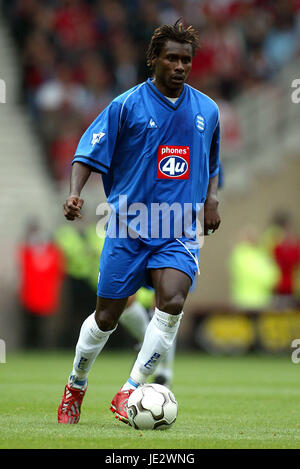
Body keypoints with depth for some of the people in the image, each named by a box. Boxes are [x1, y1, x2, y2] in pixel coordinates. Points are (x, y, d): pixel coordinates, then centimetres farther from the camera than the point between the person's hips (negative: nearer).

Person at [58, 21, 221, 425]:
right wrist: (75, 194, -20)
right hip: (129, 226, -2)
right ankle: (76, 387, 30)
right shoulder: (127, 106, -4)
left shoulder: (207, 110, 9)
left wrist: (211, 199, 8)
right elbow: (88, 155, -3)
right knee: (106, 317, 3)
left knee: (172, 304, -22)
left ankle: (128, 394, -15)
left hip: (180, 232, 2)